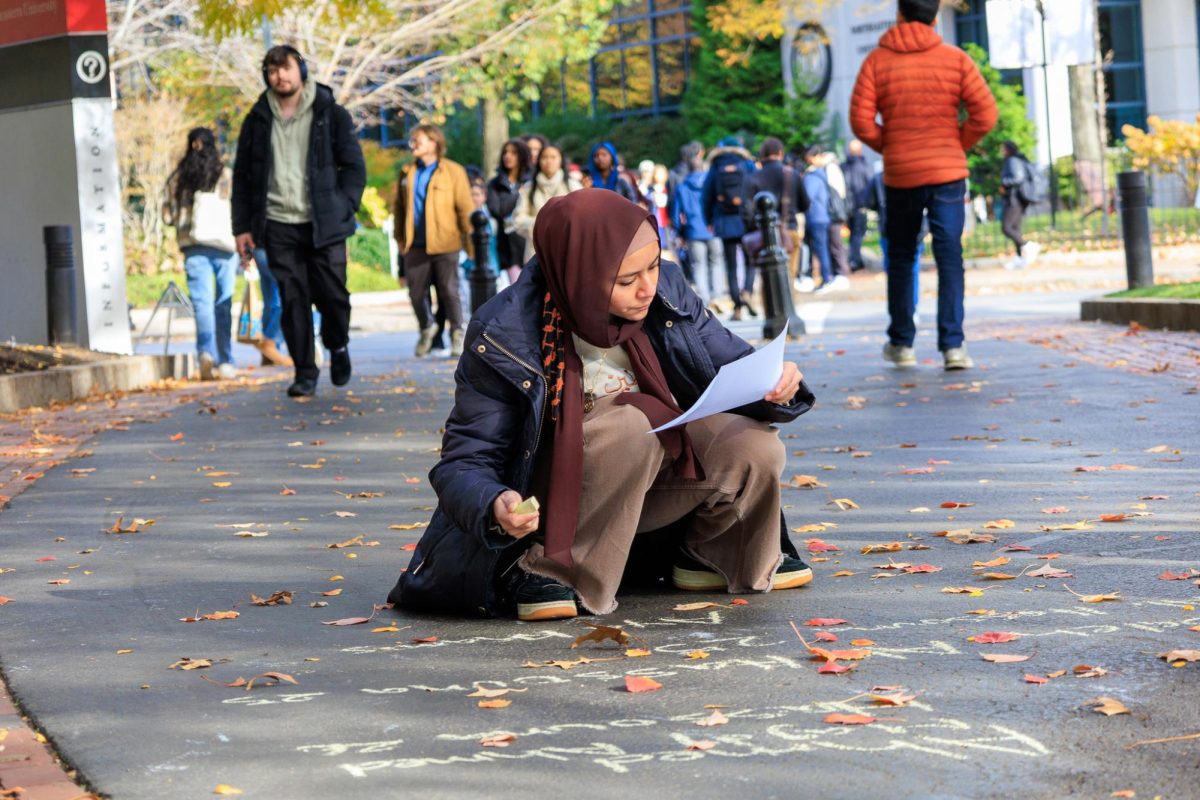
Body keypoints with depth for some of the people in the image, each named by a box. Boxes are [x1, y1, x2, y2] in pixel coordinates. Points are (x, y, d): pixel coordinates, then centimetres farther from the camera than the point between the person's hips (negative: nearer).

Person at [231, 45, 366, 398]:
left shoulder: (331, 115, 3)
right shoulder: (258, 120, 9)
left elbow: (354, 167, 3)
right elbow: (243, 176, 12)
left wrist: (343, 210, -9)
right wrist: (243, 226, 6)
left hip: (324, 224, -2)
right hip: (279, 225, 2)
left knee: (332, 295, -3)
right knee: (293, 300, -1)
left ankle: (337, 345, 28)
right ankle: (305, 373, 8)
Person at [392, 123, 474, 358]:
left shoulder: (453, 172, -3)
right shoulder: (407, 173, 10)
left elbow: (465, 208, -3)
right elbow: (399, 207, 12)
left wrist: (469, 241, -5)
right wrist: (400, 238, 7)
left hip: (444, 243, -4)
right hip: (415, 245, 4)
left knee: (449, 291, 1)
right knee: (416, 293, 9)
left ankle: (457, 333, 16)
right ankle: (427, 328, 32)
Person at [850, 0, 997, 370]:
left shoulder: (877, 61, -1)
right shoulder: (956, 59, 0)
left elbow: (861, 120, -6)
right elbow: (985, 114, -5)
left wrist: (887, 146, 10)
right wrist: (959, 145, 9)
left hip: (900, 174, 1)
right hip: (948, 172, -1)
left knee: (901, 259, 14)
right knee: (950, 259, -1)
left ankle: (901, 343, 21)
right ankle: (952, 346, -9)